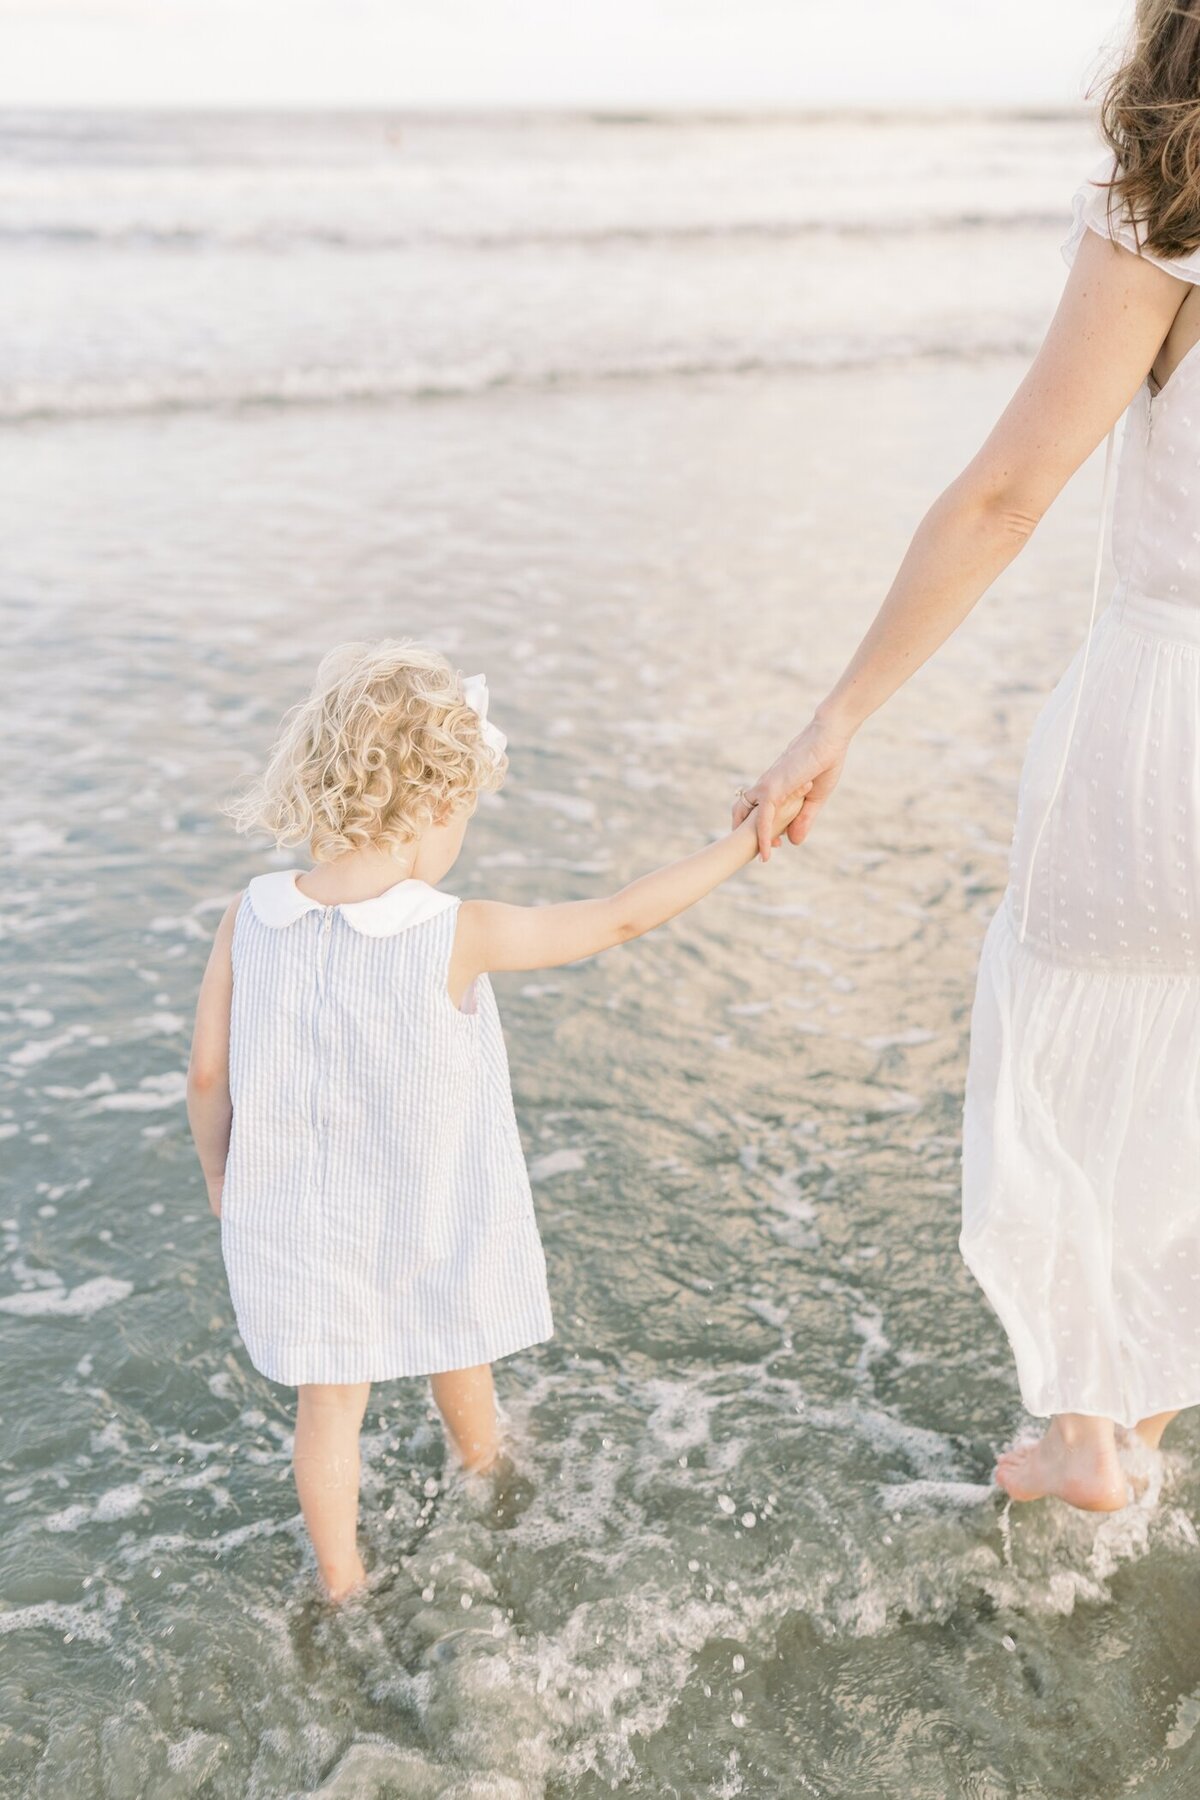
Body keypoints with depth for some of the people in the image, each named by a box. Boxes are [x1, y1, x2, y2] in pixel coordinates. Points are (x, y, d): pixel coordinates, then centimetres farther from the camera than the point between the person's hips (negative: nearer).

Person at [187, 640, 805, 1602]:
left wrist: (221, 1176, 12)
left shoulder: (249, 920, -16)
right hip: (426, 1215, -1)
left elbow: (208, 1076, -7)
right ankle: (486, 1478, 55)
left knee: (331, 1399, 19)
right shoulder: (456, 935, -26)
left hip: (298, 1216, 2)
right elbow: (620, 918, -18)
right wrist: (744, 842, -7)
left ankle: (342, 1582, 33)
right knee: (459, 1356, 28)